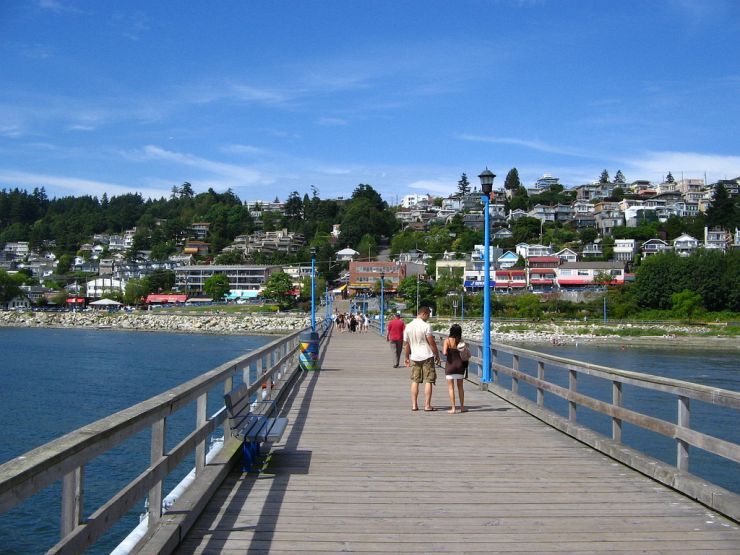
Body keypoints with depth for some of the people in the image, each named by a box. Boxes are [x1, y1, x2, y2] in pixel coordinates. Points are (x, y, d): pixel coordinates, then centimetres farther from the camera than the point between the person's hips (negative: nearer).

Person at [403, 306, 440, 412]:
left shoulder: (408, 327, 3)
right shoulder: (426, 326, -13)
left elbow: (407, 344, 10)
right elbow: (432, 343, -12)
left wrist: (407, 357, 20)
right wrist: (437, 355, -1)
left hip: (414, 357, 5)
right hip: (427, 356, -5)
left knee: (415, 381, 11)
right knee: (428, 381, 2)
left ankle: (414, 405, 11)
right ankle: (427, 406, 1)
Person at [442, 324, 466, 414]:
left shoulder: (447, 341, -10)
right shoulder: (461, 341, -2)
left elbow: (444, 353, -20)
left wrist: (443, 350, 1)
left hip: (450, 365, -3)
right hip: (460, 365, 3)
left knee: (451, 387, 3)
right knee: (460, 387, 16)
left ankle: (453, 408, 0)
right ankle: (462, 407, 21)